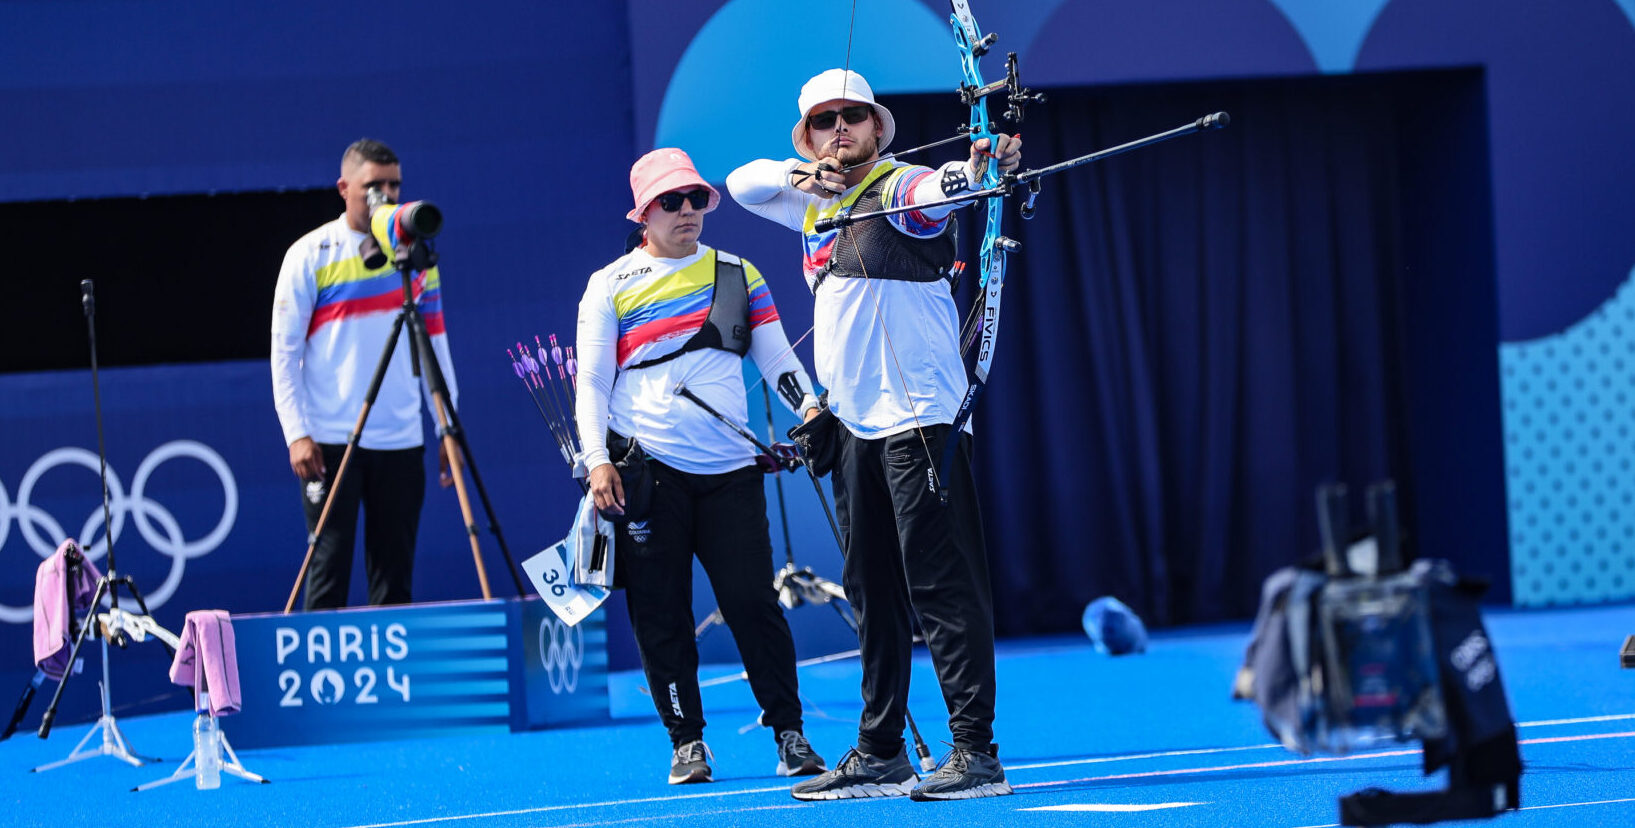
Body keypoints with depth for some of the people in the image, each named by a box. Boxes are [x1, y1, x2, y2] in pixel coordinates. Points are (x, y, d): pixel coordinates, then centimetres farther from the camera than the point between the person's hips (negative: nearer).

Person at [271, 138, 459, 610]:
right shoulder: (310, 256, 1)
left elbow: (435, 341, 13)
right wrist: (297, 433, -9)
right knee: (329, 567, -6)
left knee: (394, 573, 3)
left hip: (401, 441, 3)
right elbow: (284, 351, 0)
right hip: (330, 442, -3)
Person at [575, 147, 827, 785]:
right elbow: (590, 382, 5)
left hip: (729, 470, 1)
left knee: (753, 601, -5)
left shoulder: (739, 275, 13)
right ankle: (687, 742, 9)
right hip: (646, 470, -1)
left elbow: (776, 357, 12)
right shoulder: (610, 286, 7)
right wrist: (597, 461, -7)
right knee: (660, 613, -1)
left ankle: (789, 732, 4)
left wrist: (810, 407, -6)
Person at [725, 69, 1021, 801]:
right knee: (871, 591, 12)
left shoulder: (897, 189, -8)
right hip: (853, 423, 8)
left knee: (941, 584, -11)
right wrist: (796, 173, 0)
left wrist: (977, 168, -53)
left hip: (917, 416, -8)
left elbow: (936, 188, -28)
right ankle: (880, 755, 19)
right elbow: (742, 182, 22)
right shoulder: (814, 204, 16)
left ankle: (977, 753, -13)